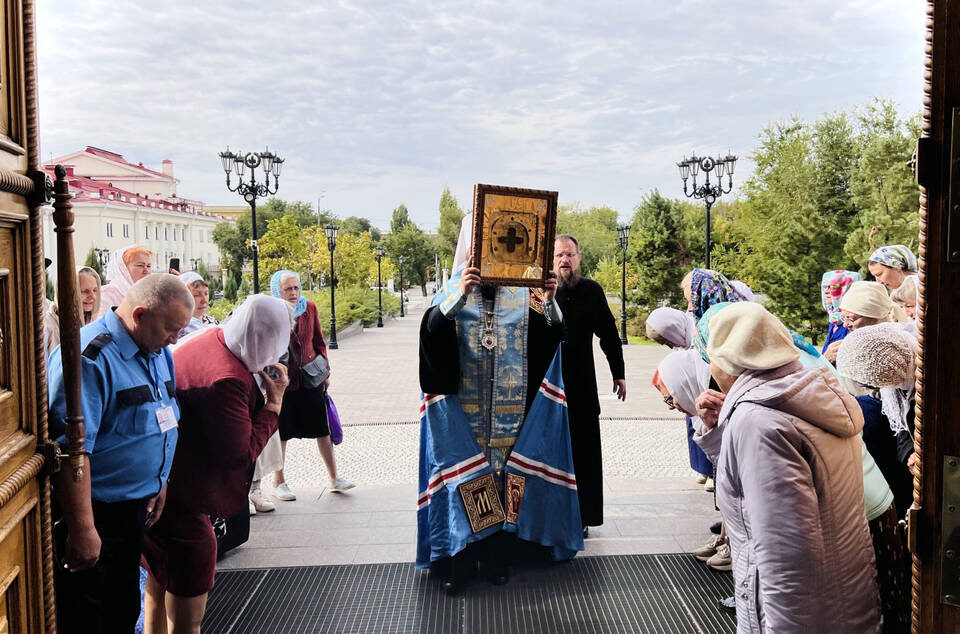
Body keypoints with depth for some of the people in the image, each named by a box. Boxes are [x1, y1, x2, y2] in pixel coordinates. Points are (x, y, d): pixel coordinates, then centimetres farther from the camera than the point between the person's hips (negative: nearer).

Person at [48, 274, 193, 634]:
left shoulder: (159, 353, 5)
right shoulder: (89, 359, -24)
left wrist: (159, 484, 16)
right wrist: (82, 530, -27)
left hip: (134, 509, 8)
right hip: (92, 516, -8)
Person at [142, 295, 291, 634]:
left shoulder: (210, 339, 0)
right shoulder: (228, 378, -29)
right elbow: (241, 453, -24)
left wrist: (259, 384, 4)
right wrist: (274, 402, -15)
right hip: (179, 503, -10)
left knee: (158, 587, 29)